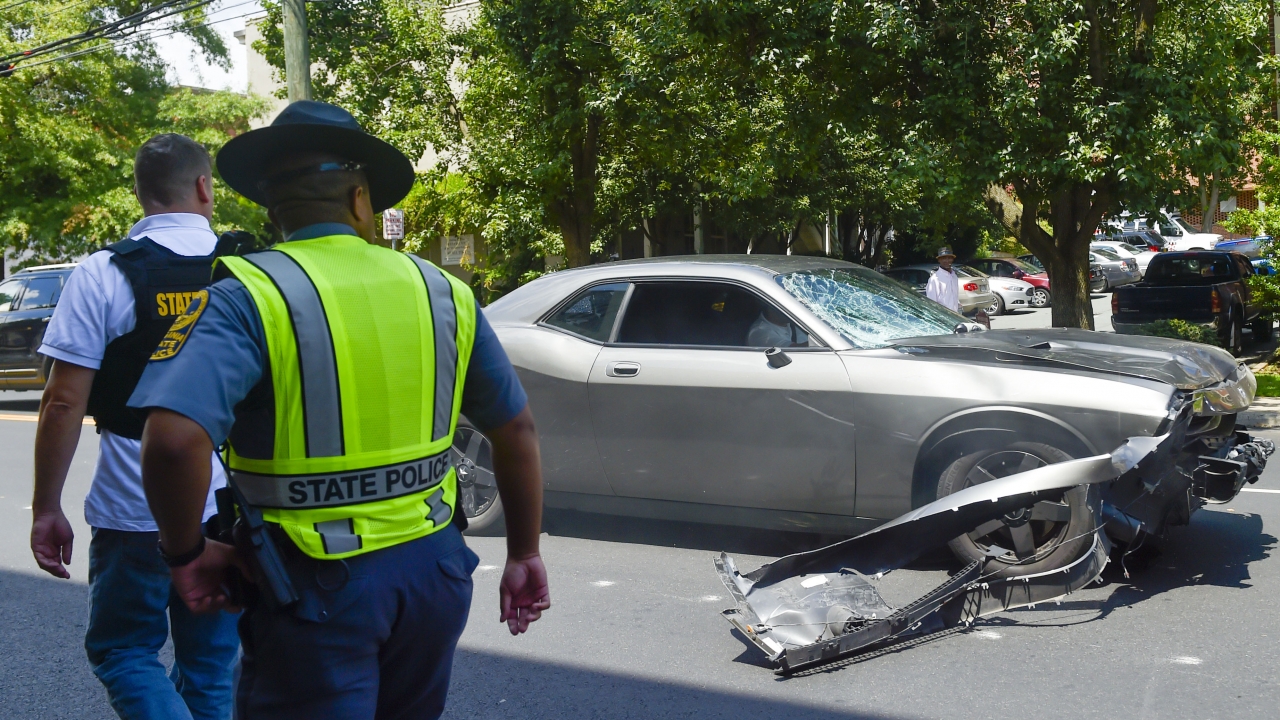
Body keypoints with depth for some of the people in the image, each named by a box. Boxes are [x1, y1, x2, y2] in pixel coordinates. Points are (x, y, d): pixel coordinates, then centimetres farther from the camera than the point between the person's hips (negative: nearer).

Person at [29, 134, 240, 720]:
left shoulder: (103, 275, -8)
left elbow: (64, 402, -10)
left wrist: (46, 508, 0)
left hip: (134, 511, -3)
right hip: (231, 509, 3)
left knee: (124, 653, 14)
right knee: (210, 663, 17)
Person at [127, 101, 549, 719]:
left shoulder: (247, 297, -11)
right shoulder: (441, 292, 2)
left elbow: (174, 438, -27)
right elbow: (516, 427, 8)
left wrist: (186, 553, -9)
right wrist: (524, 555, 17)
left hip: (317, 588, -4)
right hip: (432, 568, 5)